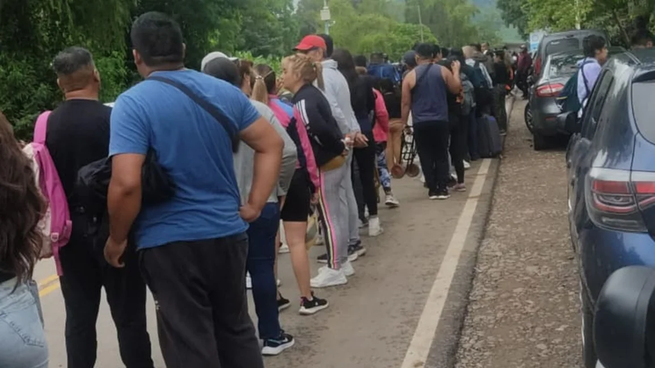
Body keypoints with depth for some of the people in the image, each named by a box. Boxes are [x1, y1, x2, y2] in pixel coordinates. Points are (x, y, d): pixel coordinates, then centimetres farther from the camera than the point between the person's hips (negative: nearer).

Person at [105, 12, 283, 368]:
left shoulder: (132, 103, -13)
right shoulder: (225, 92, 4)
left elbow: (127, 184, -22)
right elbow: (271, 145, 6)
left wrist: (116, 239, -8)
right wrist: (254, 205, 5)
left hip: (170, 243, -5)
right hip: (228, 233, 5)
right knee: (237, 329, 21)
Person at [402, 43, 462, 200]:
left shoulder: (410, 76, -2)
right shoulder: (443, 71, 1)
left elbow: (406, 103, -2)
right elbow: (456, 89, 11)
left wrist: (404, 123, 6)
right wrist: (456, 71, 24)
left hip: (420, 123, -1)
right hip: (441, 121, 2)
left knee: (426, 156, 5)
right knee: (441, 155, 9)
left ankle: (432, 189, 5)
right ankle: (442, 189, 6)